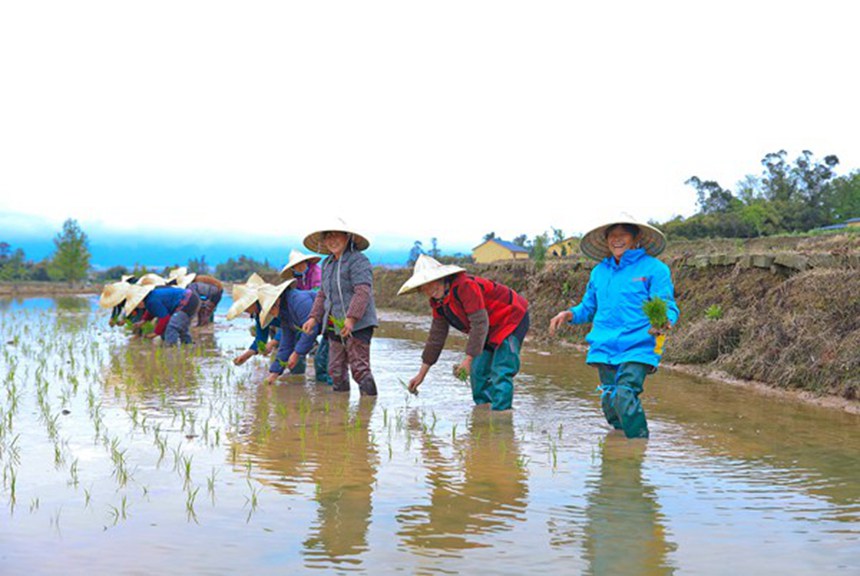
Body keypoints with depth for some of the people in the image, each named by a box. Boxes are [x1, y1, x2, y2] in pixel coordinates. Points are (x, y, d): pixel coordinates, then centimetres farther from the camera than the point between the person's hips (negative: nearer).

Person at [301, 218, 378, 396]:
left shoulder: (358, 261, -11)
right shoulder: (327, 264, 16)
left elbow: (363, 292, -20)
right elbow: (322, 294, 20)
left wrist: (351, 318, -28)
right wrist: (314, 317, 8)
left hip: (358, 326, -8)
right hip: (335, 326, 8)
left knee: (359, 367, -8)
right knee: (336, 369, 10)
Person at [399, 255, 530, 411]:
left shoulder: (465, 286, -28)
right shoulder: (439, 302, 1)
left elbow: (480, 323, -30)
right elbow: (436, 337, 8)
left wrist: (468, 359, -30)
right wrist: (421, 374, 10)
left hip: (512, 318, -9)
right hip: (492, 328, 9)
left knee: (500, 373, -18)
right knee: (478, 372, 4)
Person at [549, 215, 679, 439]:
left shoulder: (654, 268, 0)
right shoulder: (599, 271, 16)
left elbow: (668, 307, -5)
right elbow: (588, 307, 26)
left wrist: (664, 322, -27)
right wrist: (569, 315, 6)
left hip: (638, 348, -5)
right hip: (604, 349, 6)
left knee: (624, 397, -23)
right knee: (609, 403, 5)